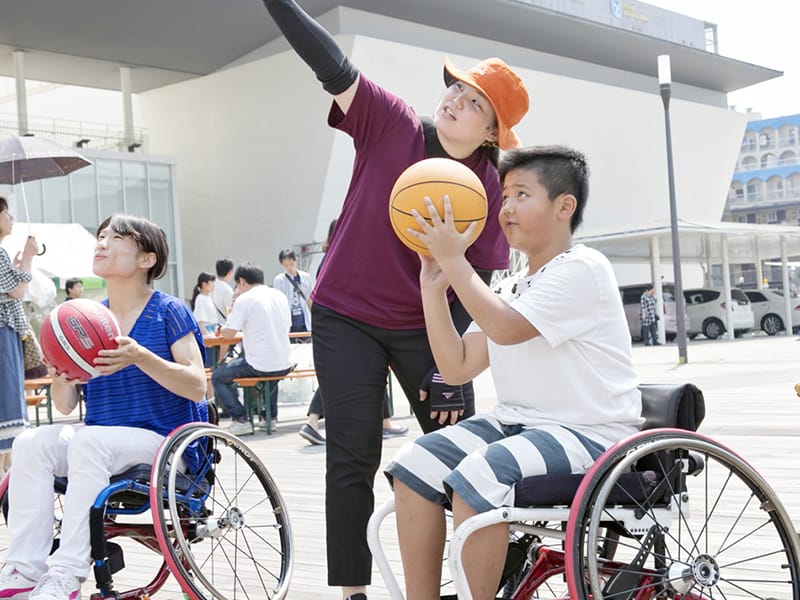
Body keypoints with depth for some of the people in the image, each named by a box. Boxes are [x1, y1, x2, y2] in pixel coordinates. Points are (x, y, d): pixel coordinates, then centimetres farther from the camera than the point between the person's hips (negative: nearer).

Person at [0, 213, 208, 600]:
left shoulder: (168, 312, -3)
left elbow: (197, 387, -11)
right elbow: (65, 407, 11)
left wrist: (141, 358, -24)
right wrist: (62, 377, -12)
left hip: (163, 442, -5)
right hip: (100, 440, 5)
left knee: (88, 441, -32)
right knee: (31, 443, -19)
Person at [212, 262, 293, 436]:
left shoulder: (244, 299, -9)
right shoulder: (280, 296, 10)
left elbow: (228, 333, -10)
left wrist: (222, 329, 13)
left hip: (260, 366, -7)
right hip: (284, 365, 7)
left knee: (218, 377, 10)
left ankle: (241, 420, 1)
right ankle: (271, 415, 35)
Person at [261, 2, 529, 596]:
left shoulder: (488, 188, -9)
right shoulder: (392, 124, -9)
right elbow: (334, 67, -18)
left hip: (426, 328, 1)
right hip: (346, 319, -1)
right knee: (352, 460, -2)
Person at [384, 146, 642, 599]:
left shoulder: (582, 269, -10)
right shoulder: (510, 290, 16)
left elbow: (505, 328, -23)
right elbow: (457, 367, 7)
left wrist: (454, 260, -16)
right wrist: (434, 288, 1)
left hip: (589, 433, -8)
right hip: (517, 423, 8)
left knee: (475, 479, -29)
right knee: (414, 466, -7)